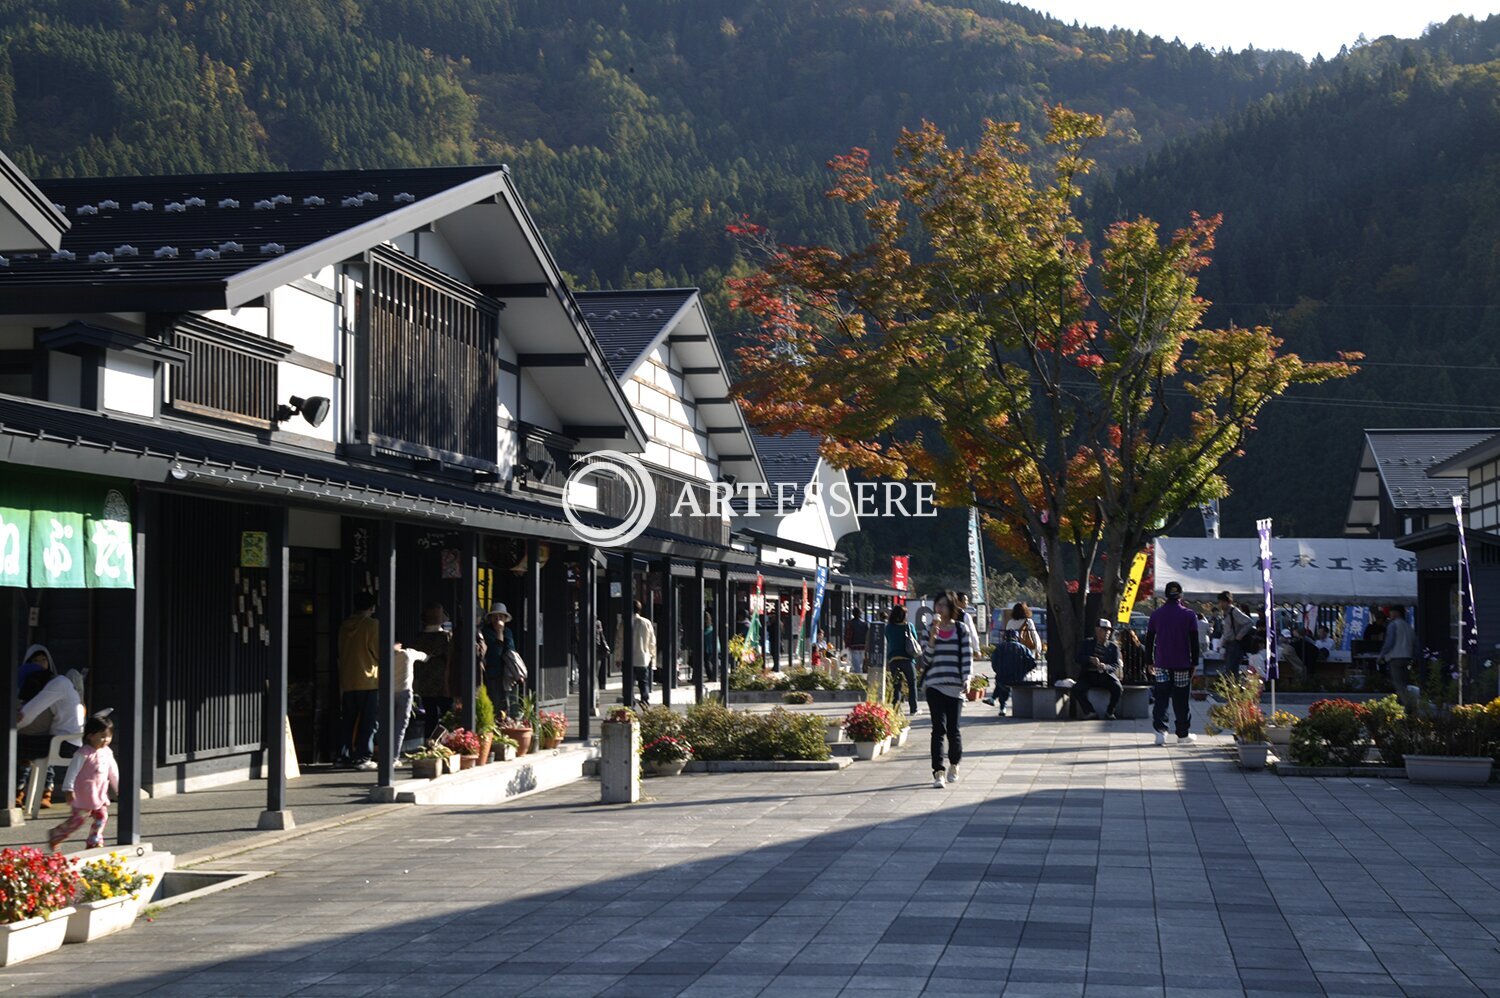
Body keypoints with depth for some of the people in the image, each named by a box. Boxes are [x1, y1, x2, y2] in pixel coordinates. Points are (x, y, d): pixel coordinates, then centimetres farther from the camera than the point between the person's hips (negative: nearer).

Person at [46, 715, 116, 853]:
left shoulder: (107, 752, 7)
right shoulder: (85, 753, -17)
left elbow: (113, 772, 18)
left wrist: (118, 788, 22)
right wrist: (69, 789, -21)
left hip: (100, 793, 7)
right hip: (84, 793, -7)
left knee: (102, 816, 3)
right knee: (79, 818, -5)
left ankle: (94, 842, 15)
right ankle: (55, 836, 12)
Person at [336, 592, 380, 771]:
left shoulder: (344, 626, 9)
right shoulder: (373, 625, -9)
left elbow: (341, 654, 15)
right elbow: (380, 653, -9)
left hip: (347, 682, 6)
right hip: (369, 682, -6)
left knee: (349, 722, 14)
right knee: (369, 722, -1)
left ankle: (344, 756, 14)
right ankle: (363, 758, -4)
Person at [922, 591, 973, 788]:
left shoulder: (961, 629, 5)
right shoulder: (931, 630, 10)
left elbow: (967, 656, 2)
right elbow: (927, 659, 3)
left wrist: (967, 678, -10)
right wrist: (933, 635, -8)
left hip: (955, 686, -1)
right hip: (934, 685, 1)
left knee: (953, 729, 2)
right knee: (939, 728, -10)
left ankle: (954, 766, 28)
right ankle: (938, 773, -13)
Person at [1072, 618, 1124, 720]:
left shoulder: (1113, 647, 9)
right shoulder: (1087, 643, 10)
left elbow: (1116, 666, 0)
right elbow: (1078, 658, 0)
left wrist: (1105, 667, -22)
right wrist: (1090, 659, -21)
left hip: (1106, 675, 0)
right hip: (1089, 675, 0)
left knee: (1118, 688, -29)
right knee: (1076, 689, -27)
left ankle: (1110, 713, -7)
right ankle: (1090, 712, -10)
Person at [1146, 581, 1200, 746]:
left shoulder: (1156, 614, 3)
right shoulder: (1189, 615, -4)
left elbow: (1149, 640, 7)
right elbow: (1194, 642, -3)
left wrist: (1150, 661, 14)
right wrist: (1194, 662, 3)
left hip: (1161, 664, 2)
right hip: (1182, 664, -2)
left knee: (1161, 697, 2)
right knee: (1182, 699, 6)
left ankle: (1160, 730, -15)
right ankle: (1183, 734, 12)